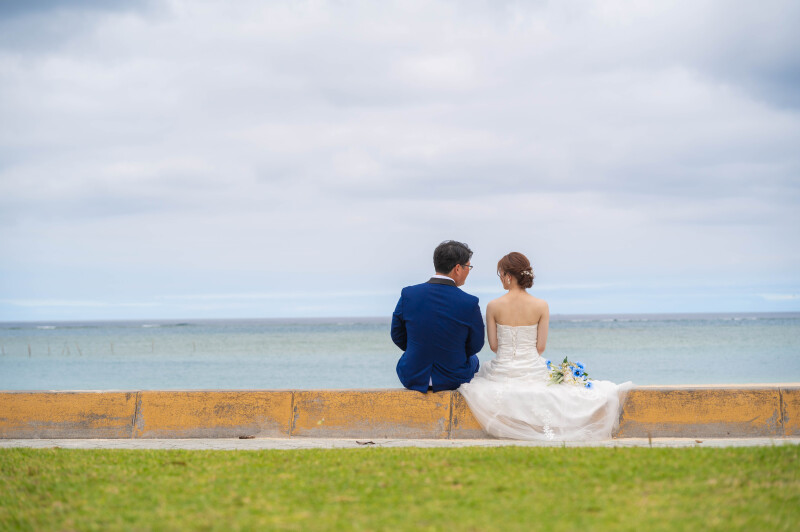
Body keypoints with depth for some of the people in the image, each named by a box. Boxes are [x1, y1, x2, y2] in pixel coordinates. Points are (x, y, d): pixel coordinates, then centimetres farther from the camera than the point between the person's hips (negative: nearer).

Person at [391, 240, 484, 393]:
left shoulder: (408, 295, -15)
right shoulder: (469, 303, -20)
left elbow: (397, 336, -1)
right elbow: (475, 345, -5)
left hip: (412, 378, 1)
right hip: (454, 379, -1)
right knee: (473, 359, 35)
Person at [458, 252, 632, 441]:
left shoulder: (493, 306, -8)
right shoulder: (541, 306, -7)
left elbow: (493, 345, -1)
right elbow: (541, 346, -3)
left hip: (502, 373, 0)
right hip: (533, 372, 0)